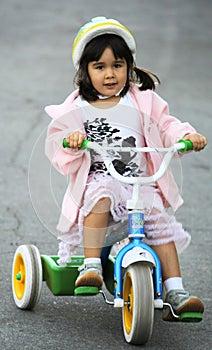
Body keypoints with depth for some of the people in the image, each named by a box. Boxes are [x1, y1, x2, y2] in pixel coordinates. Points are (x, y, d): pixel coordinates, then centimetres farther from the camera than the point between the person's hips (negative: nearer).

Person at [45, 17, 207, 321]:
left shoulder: (143, 102, 9)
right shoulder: (75, 110, 4)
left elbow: (166, 127, 9)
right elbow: (57, 151, 2)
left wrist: (187, 136, -12)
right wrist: (71, 141, -20)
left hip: (139, 184, 2)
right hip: (96, 179, -2)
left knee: (158, 217, -21)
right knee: (101, 192, -36)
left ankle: (175, 292, -20)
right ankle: (91, 266, -38)